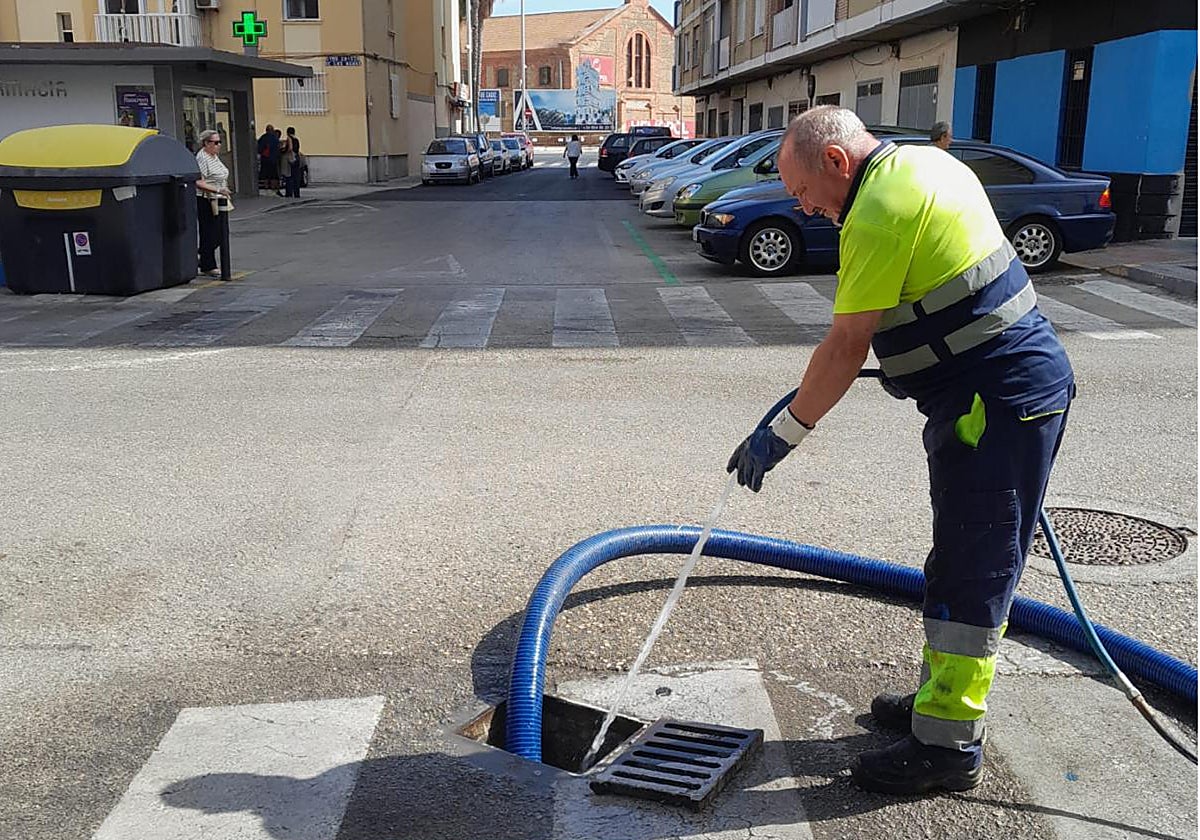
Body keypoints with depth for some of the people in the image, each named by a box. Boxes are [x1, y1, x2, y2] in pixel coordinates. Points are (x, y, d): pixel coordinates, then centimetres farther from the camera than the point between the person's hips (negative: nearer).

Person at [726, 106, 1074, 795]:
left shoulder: (880, 208, -18)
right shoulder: (923, 163, 13)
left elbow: (846, 346, -17)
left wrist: (782, 435, -9)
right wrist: (909, 362, 25)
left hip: (999, 402, -11)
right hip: (1019, 383, 11)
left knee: (970, 574, -4)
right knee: (962, 562, 18)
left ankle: (950, 745, 6)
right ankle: (946, 697, 32)